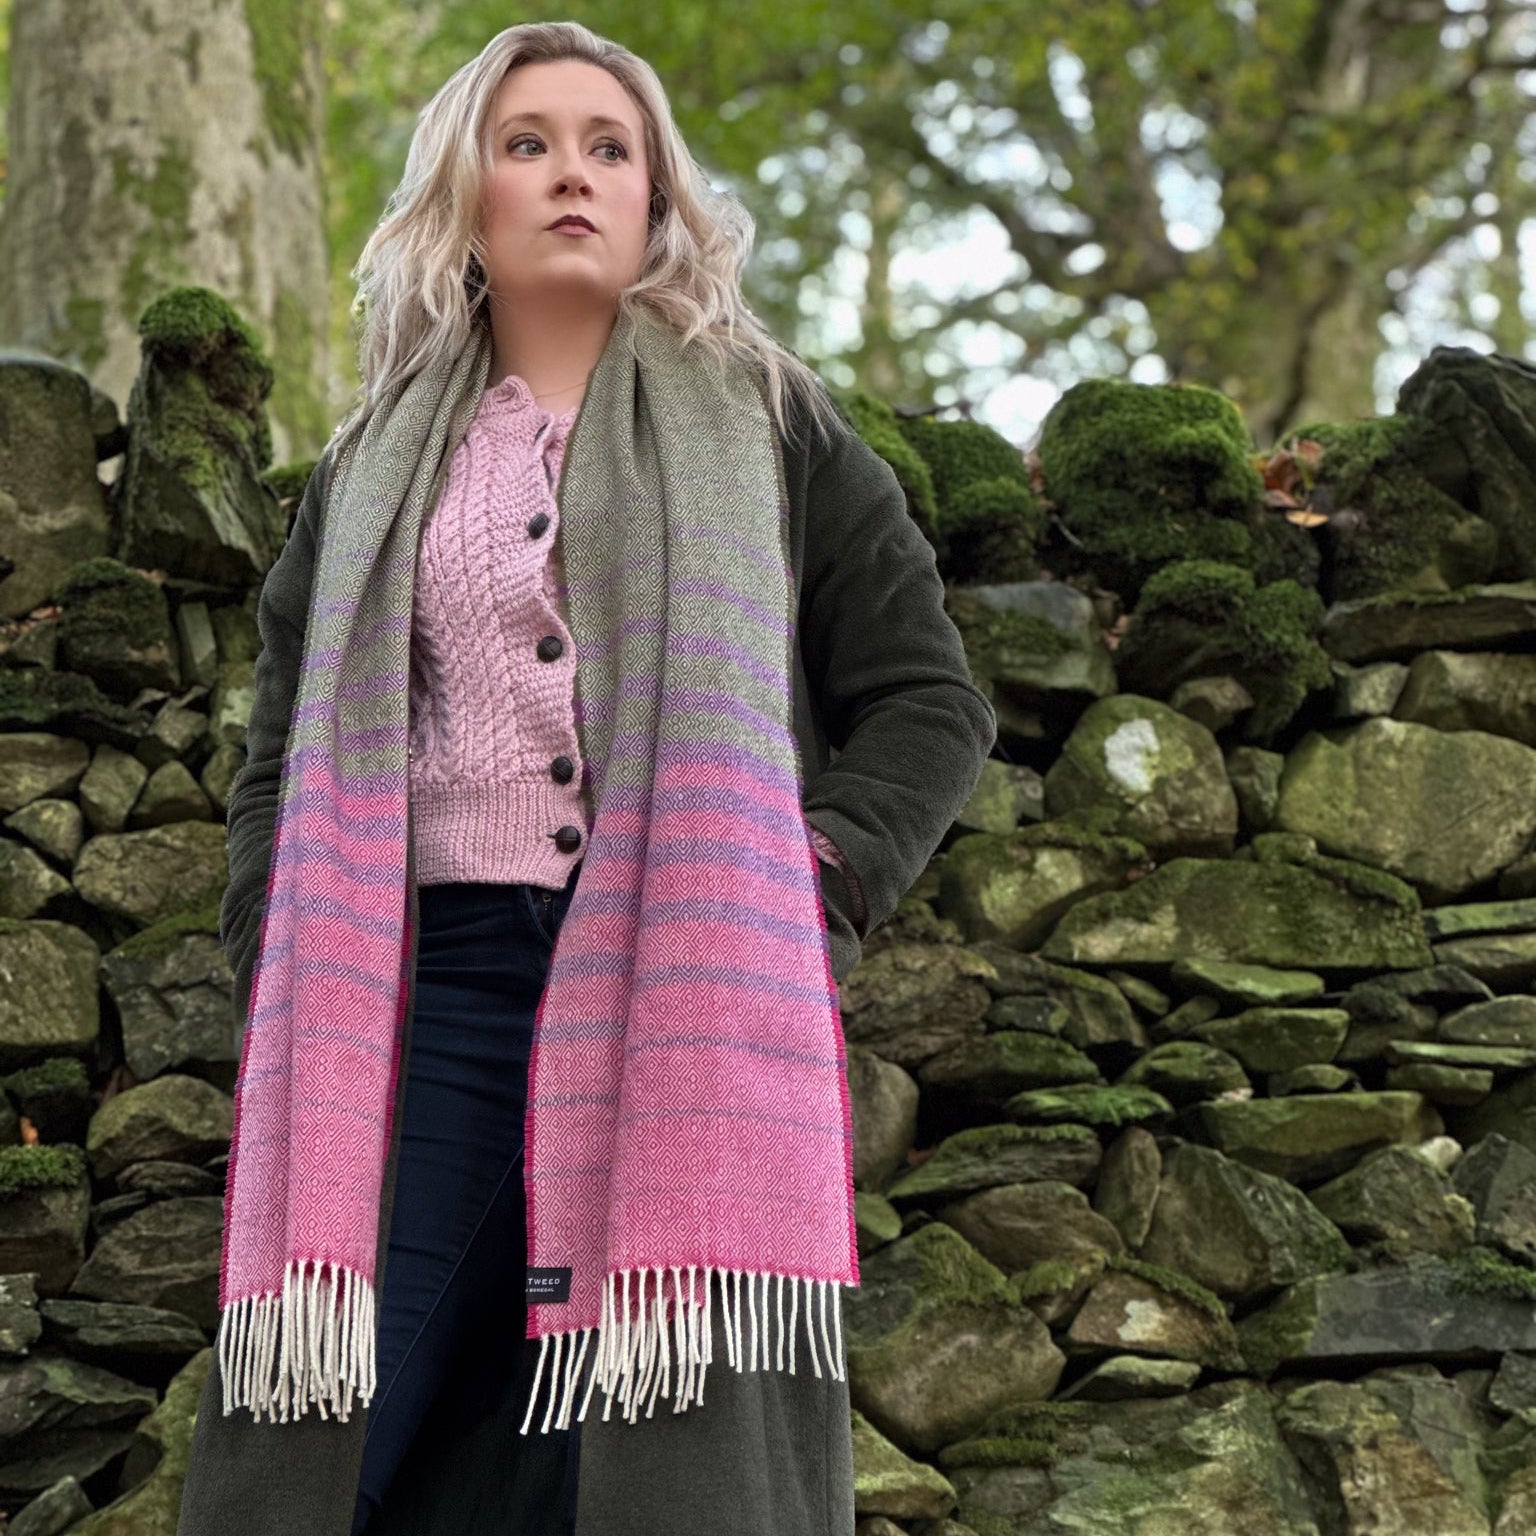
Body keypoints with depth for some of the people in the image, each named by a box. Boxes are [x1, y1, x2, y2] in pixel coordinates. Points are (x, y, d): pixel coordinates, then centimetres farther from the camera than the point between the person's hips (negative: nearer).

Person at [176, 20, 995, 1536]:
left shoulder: (765, 426, 13)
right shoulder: (371, 473, 19)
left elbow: (932, 701, 10)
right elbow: (281, 767, 19)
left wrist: (817, 887, -5)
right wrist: (281, 992, 4)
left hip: (688, 1006, -2)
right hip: (427, 990, 2)